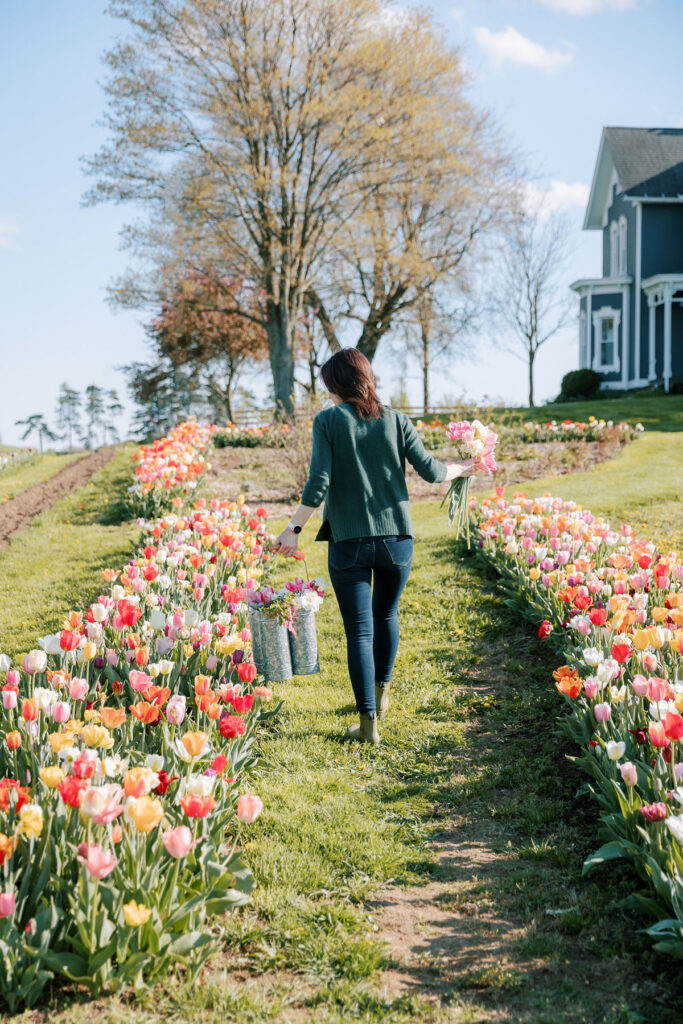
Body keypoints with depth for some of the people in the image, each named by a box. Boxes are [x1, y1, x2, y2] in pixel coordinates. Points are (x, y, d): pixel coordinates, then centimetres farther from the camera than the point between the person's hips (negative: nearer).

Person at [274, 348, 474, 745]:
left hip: (349, 541, -3)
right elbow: (430, 470, -1)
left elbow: (318, 484, -13)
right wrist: (459, 469, 20)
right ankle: (381, 694, 41)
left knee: (359, 632, 3)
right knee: (386, 615, 25)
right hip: (396, 538, 3)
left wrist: (294, 529, -6)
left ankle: (369, 722, 2)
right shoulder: (396, 420, 2)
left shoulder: (328, 421, -6)